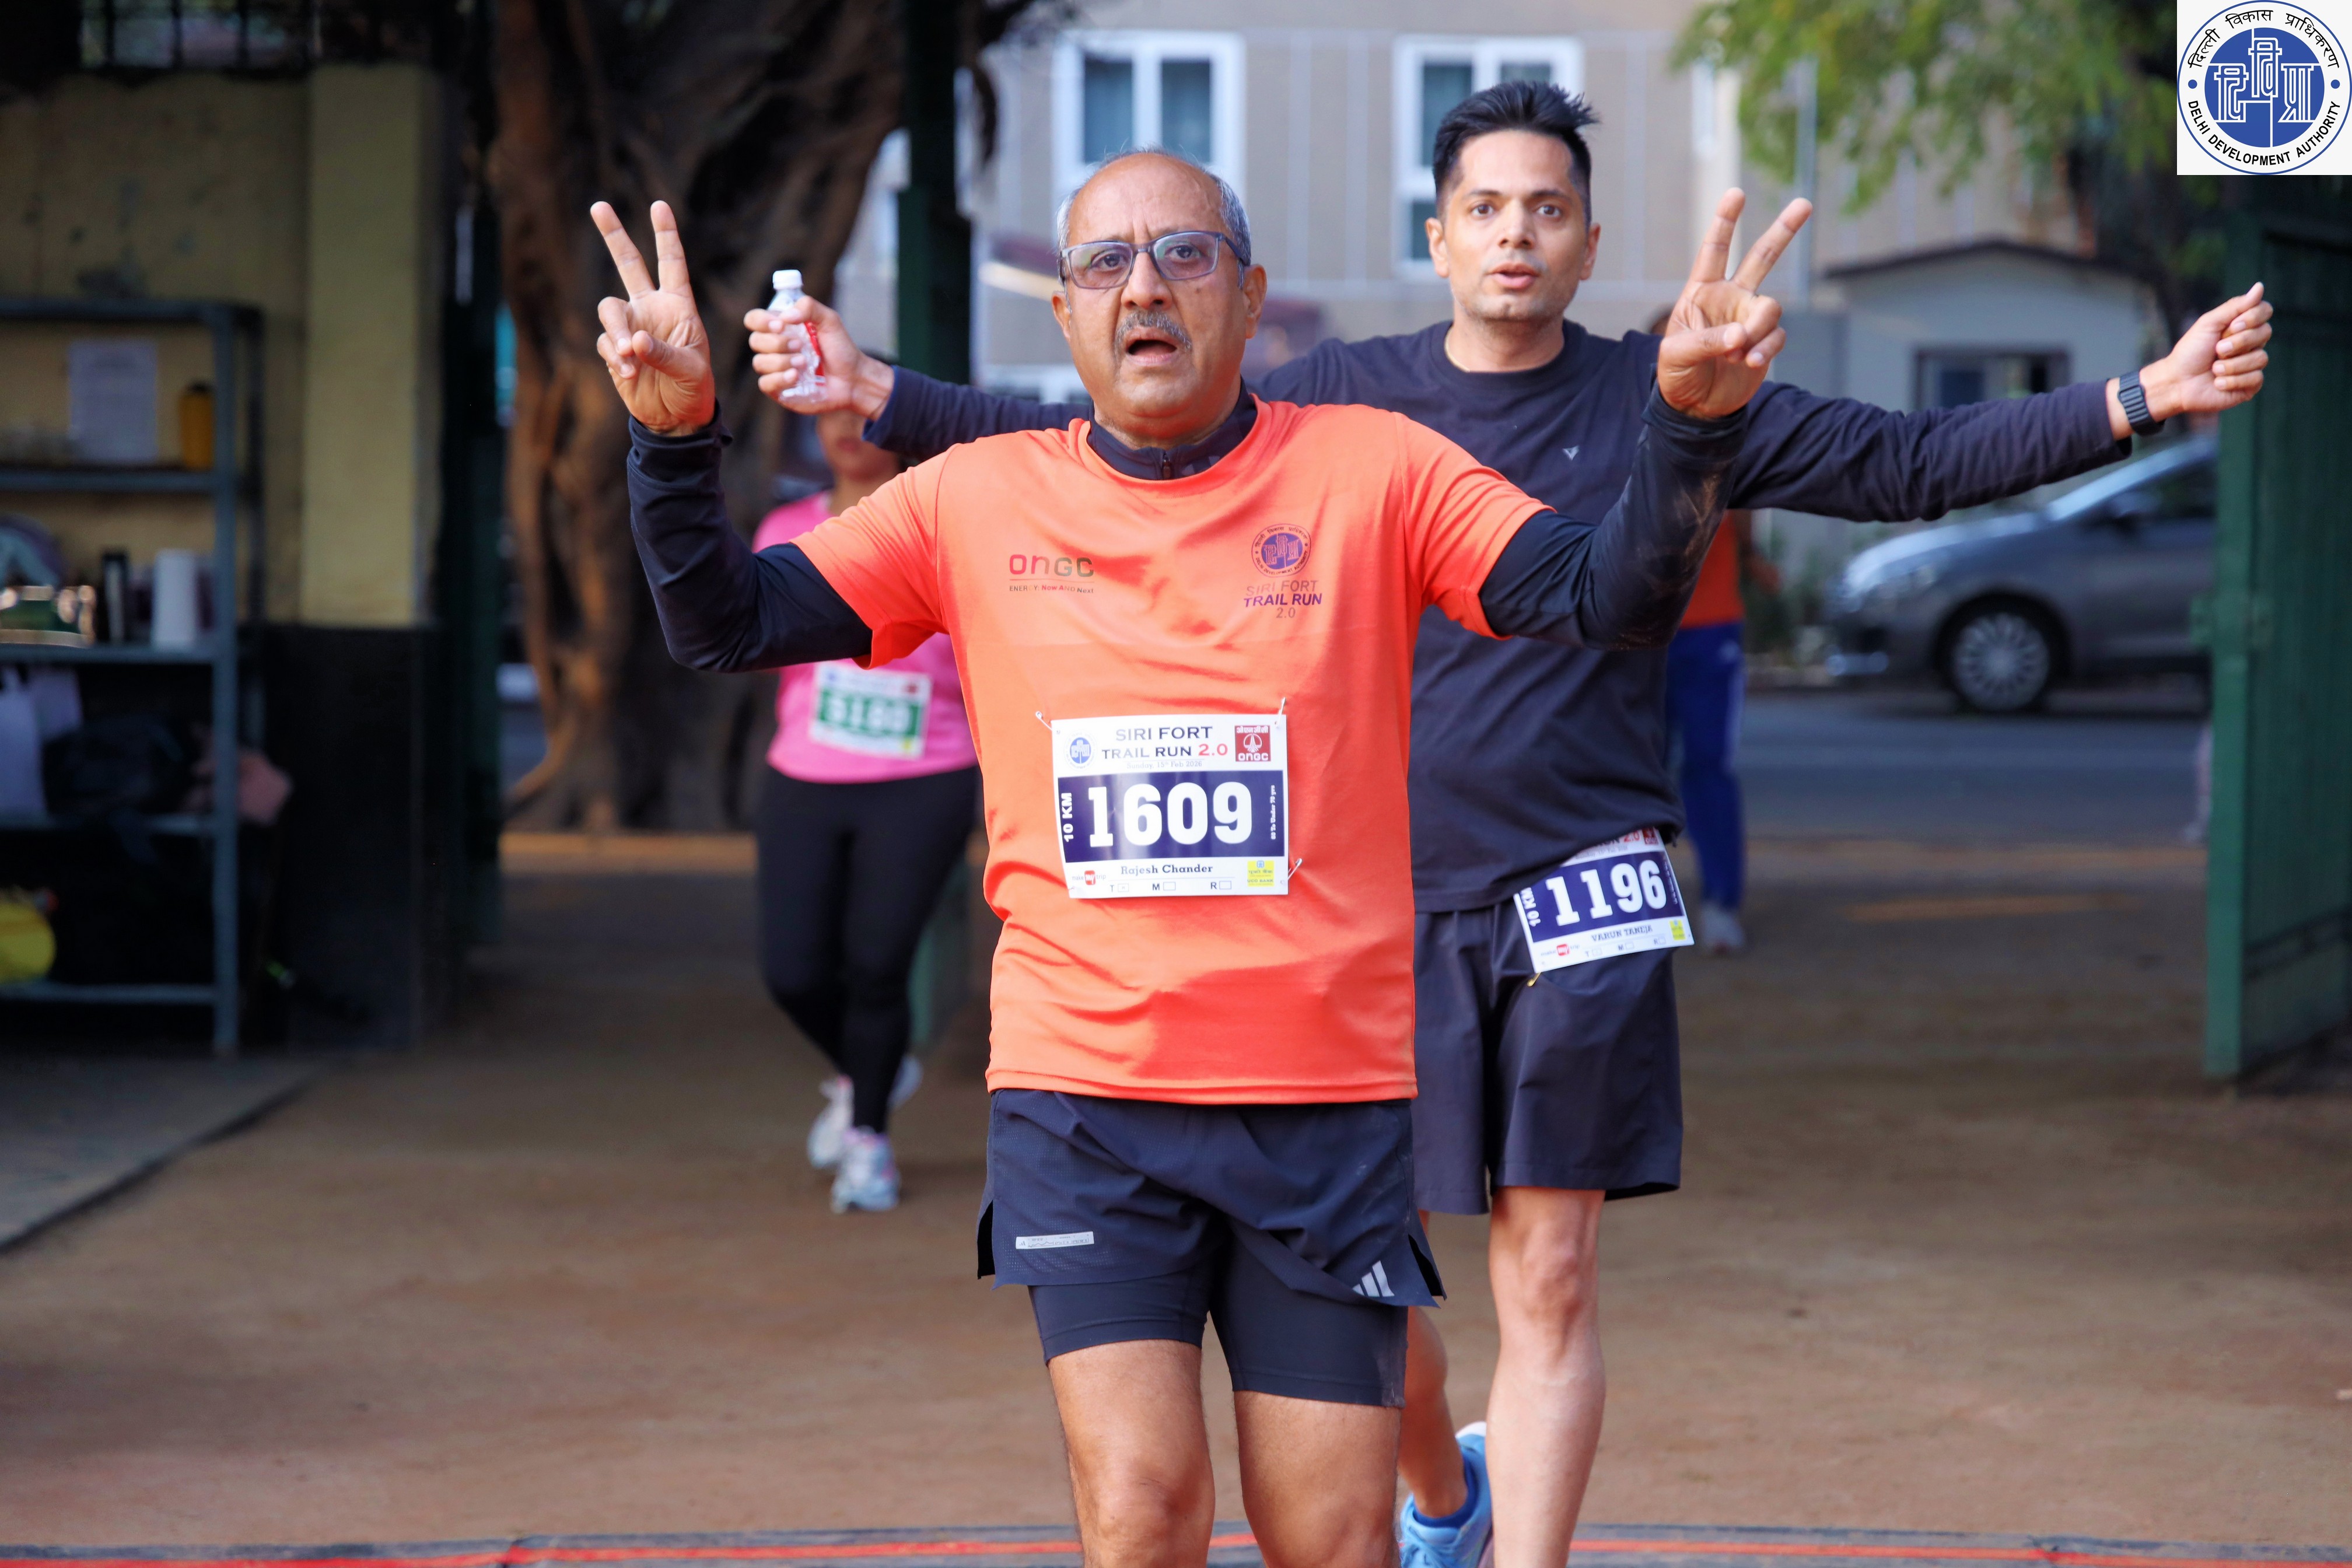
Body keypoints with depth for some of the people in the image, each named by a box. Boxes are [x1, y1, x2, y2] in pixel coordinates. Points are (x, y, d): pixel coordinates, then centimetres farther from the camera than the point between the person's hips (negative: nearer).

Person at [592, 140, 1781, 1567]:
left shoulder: (1374, 473, 0)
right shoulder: (975, 502, 4)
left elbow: (1612, 600, -7)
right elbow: (725, 625, 6)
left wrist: (1691, 422, -25)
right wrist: (677, 433, -11)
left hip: (1329, 1095, 0)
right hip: (1085, 1090, 0)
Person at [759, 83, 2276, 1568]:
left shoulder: (1663, 400, 3)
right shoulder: (1341, 401, 4)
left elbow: (1916, 462, 5)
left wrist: (2138, 399, -2)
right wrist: (880, 395, -2)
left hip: (1580, 896, -1)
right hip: (1380, 892, 1)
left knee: (1551, 1284, -3)